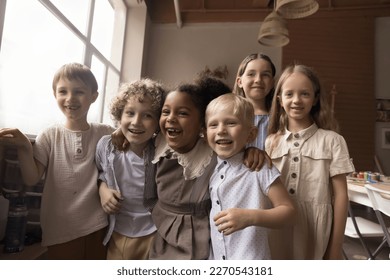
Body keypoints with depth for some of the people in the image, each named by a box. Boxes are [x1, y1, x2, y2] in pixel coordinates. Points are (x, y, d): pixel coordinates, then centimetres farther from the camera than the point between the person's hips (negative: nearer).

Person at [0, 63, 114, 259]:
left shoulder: (106, 134, -3)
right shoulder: (49, 136, -4)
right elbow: (31, 179, -8)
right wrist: (24, 148, -21)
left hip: (98, 226, 1)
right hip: (61, 230, -1)